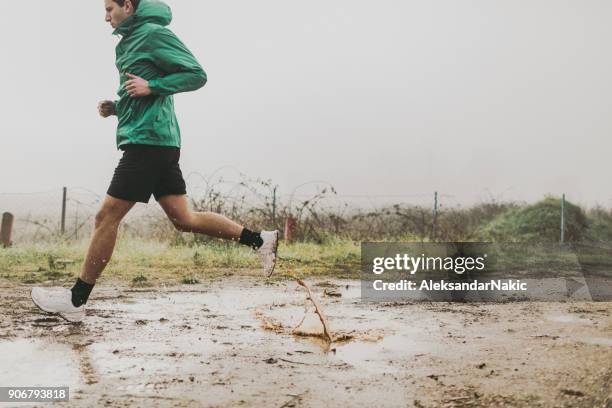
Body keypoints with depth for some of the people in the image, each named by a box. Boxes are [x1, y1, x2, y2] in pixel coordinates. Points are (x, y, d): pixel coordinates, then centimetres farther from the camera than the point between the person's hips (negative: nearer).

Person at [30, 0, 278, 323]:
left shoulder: (154, 33, -6)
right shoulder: (129, 42, 22)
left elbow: (196, 75, -10)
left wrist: (151, 86, -18)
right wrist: (115, 108, 12)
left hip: (149, 140, -10)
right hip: (158, 143, 10)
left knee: (107, 217, -6)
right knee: (183, 218, 8)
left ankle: (76, 300, 2)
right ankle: (259, 239, 12)